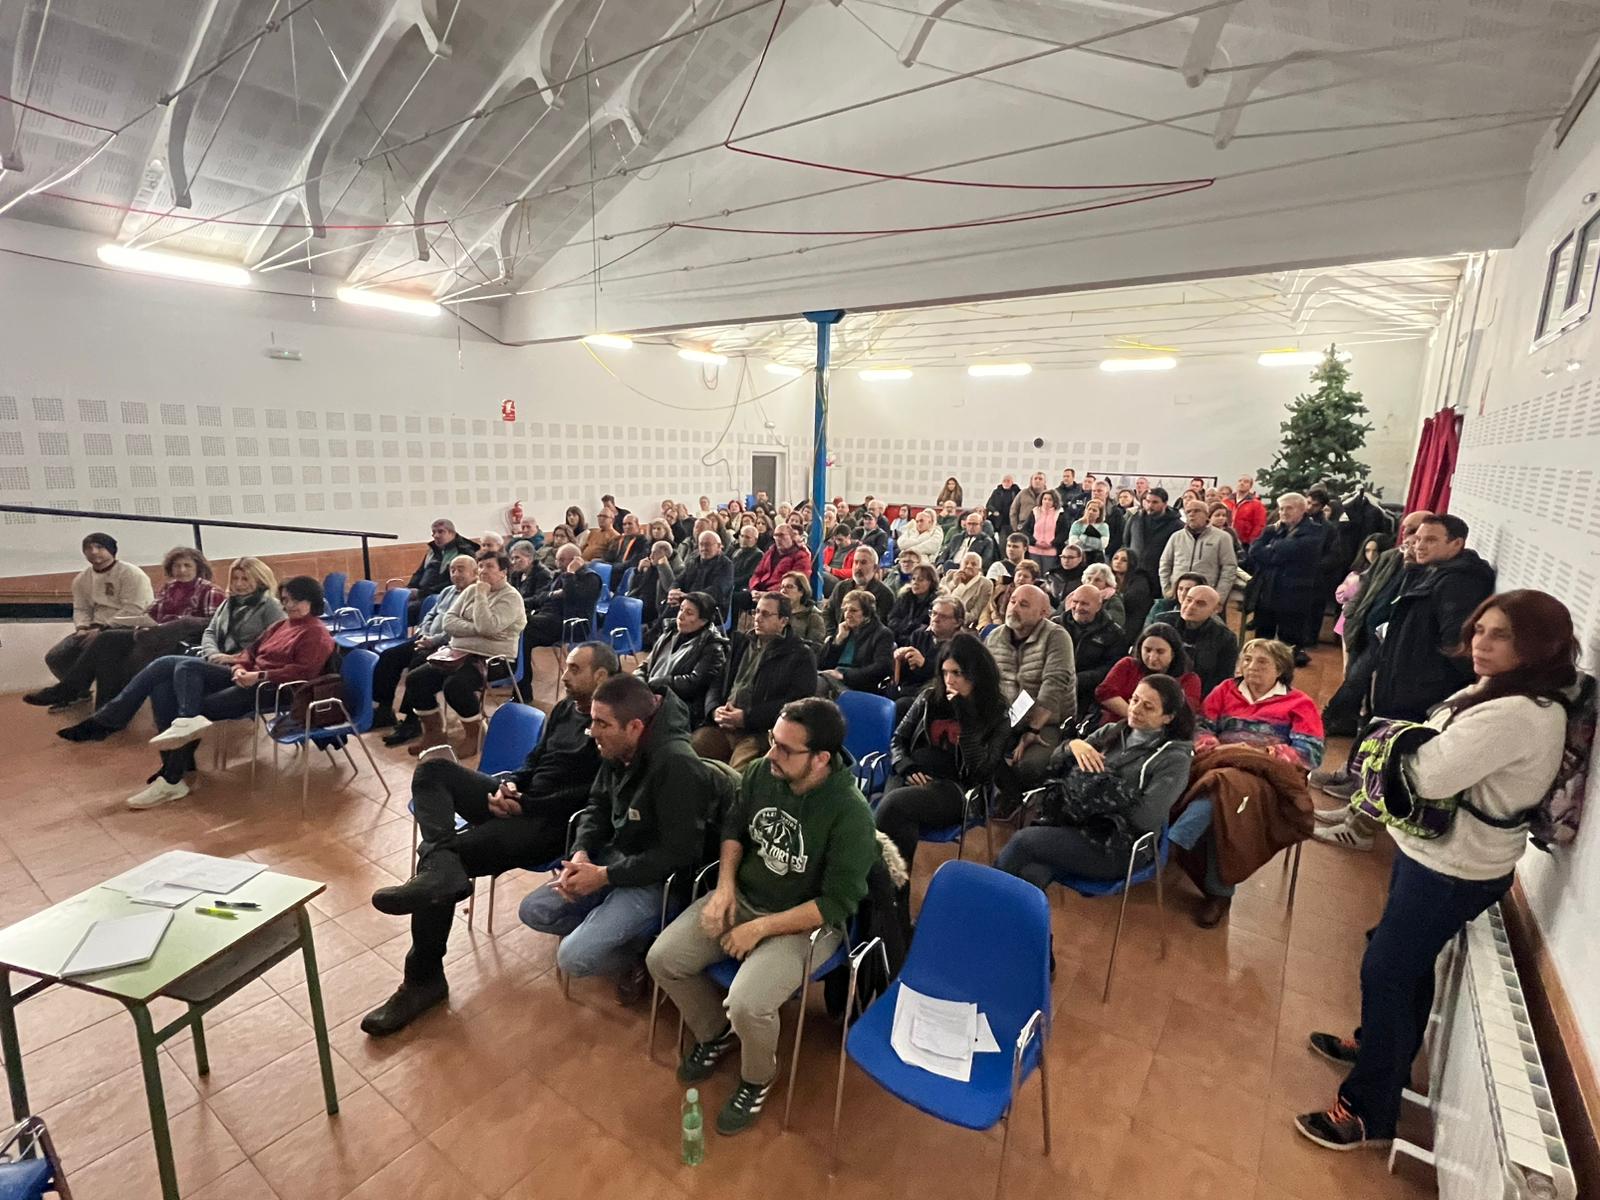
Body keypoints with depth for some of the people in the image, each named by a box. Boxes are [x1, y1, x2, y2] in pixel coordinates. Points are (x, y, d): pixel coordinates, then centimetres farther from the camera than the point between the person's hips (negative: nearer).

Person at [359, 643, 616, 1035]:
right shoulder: (563, 709, 16)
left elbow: (589, 796, -19)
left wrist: (524, 805, -19)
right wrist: (508, 785, -2)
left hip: (550, 822, -9)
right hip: (517, 801, 9)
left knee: (452, 853, -23)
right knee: (433, 771, -10)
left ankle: (424, 978, -5)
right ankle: (440, 868, -35)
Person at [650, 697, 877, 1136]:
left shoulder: (850, 814, -27)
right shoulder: (761, 772, -12)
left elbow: (837, 903, -22)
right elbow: (733, 827, 7)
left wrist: (760, 928, -20)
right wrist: (724, 888, -8)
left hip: (805, 923, -5)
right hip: (742, 896, 6)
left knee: (746, 1004, -25)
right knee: (662, 959, -4)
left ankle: (757, 1080, 11)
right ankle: (715, 1033, 25)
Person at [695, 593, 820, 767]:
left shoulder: (801, 655, 4)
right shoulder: (739, 643, 21)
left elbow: (795, 702, -7)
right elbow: (717, 681, 18)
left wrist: (746, 718, -13)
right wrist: (715, 710, -4)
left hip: (762, 731, -4)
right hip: (722, 726, 5)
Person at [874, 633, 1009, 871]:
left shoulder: (996, 715, 5)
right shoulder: (930, 697, 15)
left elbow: (979, 771, -6)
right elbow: (897, 740, 18)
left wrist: (965, 718, -12)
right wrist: (907, 768, -4)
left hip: (952, 788, -3)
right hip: (912, 777, 3)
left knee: (893, 805, -34)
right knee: (896, 814, -35)